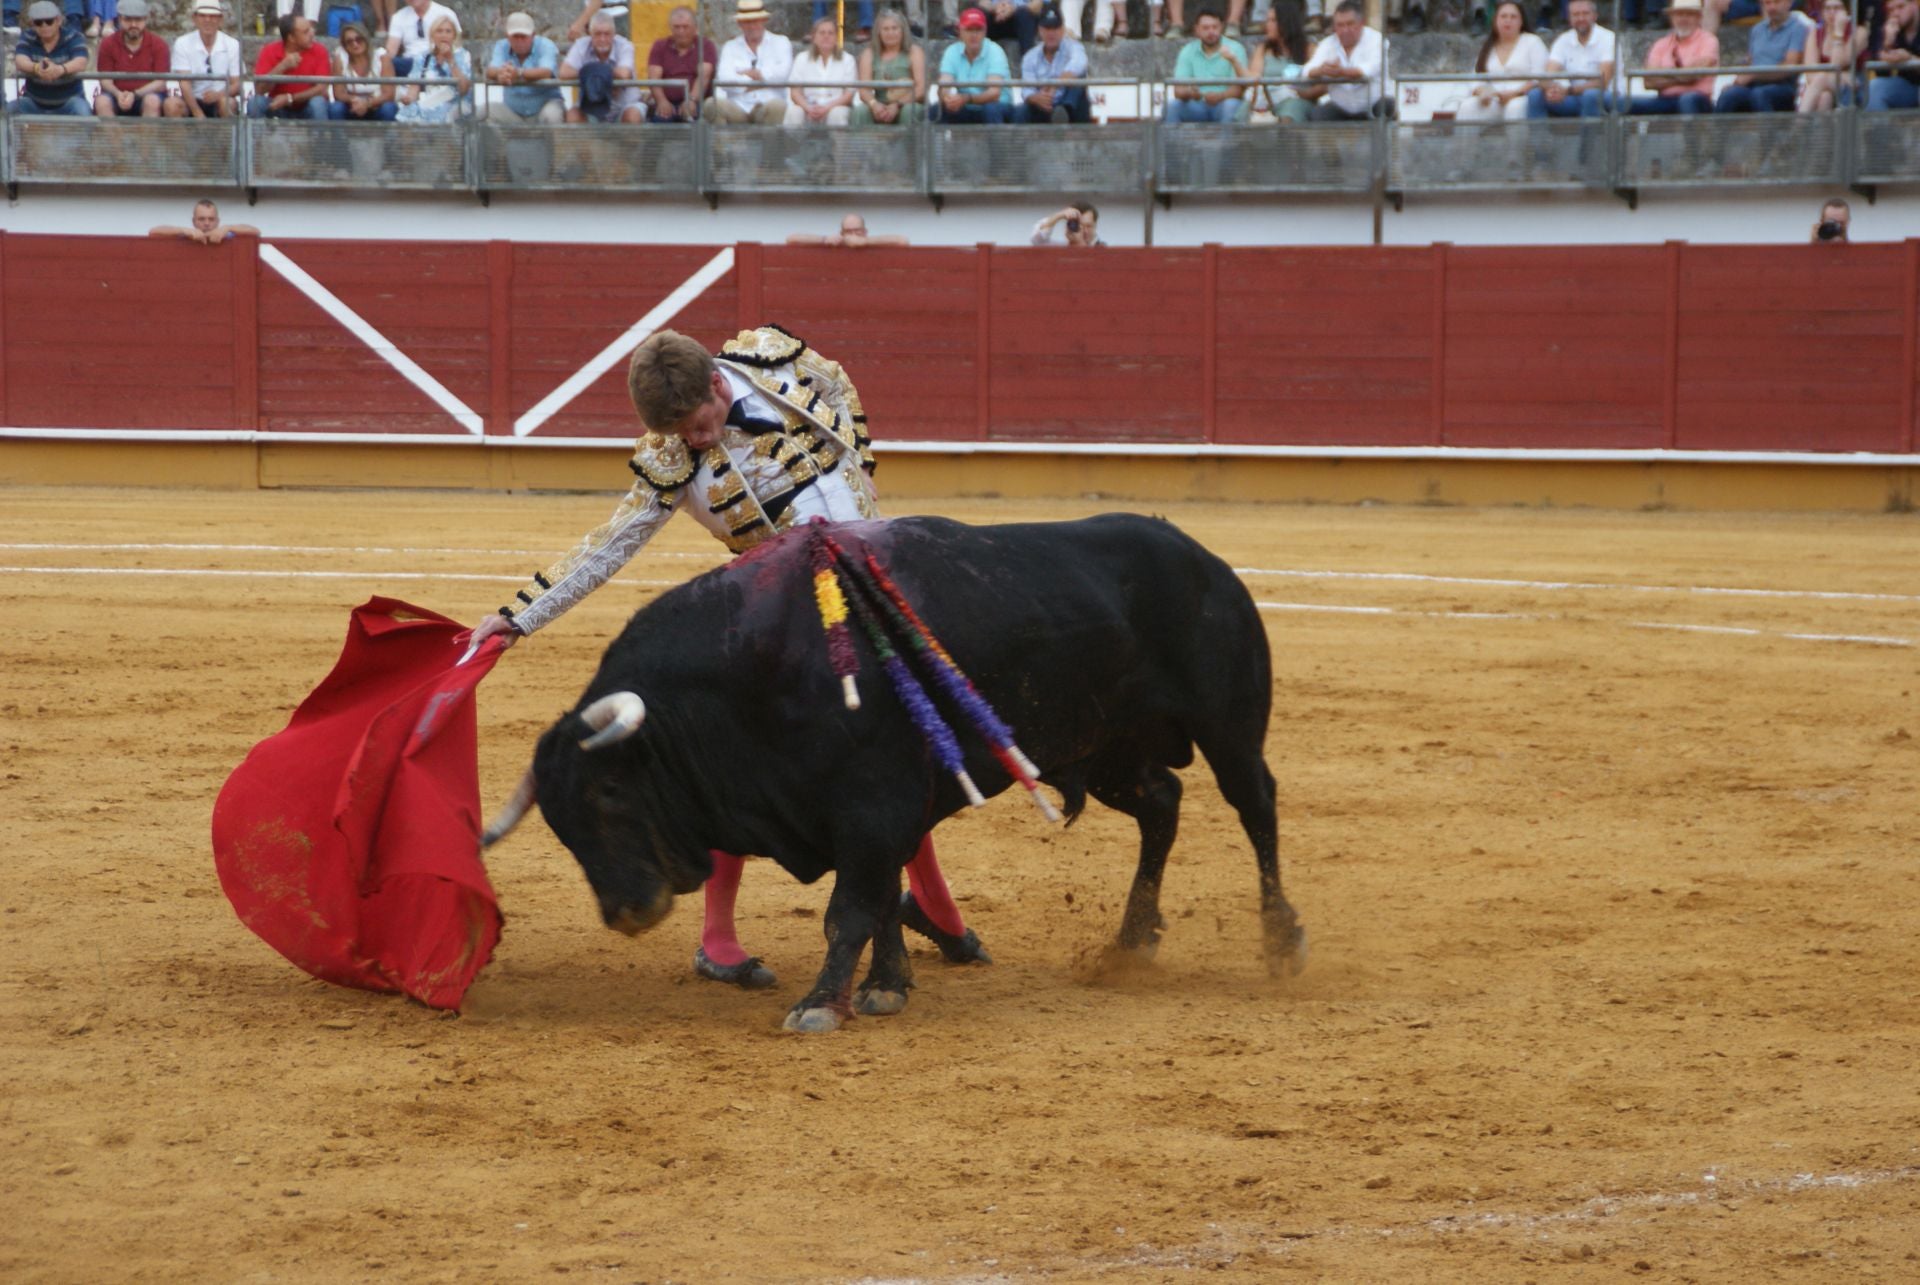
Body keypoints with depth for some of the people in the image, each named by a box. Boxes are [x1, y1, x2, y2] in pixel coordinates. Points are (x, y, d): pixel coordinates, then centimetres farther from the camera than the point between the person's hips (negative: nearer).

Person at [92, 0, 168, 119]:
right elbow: (105, 81, -2)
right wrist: (118, 95, -25)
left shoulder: (157, 45, 0)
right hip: (118, 95, 1)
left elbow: (160, 82, -8)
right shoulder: (108, 44, 3)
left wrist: (134, 94, -24)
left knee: (152, 101, -35)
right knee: (101, 101, -30)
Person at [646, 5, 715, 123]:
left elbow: (704, 76, -6)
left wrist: (692, 100, -25)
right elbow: (654, 77, 3)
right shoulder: (660, 46, 15)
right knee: (661, 117, -34)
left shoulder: (706, 46, 9)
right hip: (667, 103, 1)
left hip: (695, 105, -1)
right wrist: (661, 101, -18)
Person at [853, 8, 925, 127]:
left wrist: (897, 105, -24)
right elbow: (864, 90, -2)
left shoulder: (914, 52, 2)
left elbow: (921, 88, -9)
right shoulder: (869, 54, 9)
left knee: (909, 110, -36)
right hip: (881, 108, 2)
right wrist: (874, 104, -26)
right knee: (860, 110, -28)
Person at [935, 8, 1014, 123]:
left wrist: (965, 99, -45)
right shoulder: (952, 52, -4)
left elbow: (994, 93, -27)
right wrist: (947, 98, -41)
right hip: (965, 112, 3)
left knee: (992, 109, -37)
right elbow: (944, 88, -14)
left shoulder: (994, 52, -15)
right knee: (937, 109, -24)